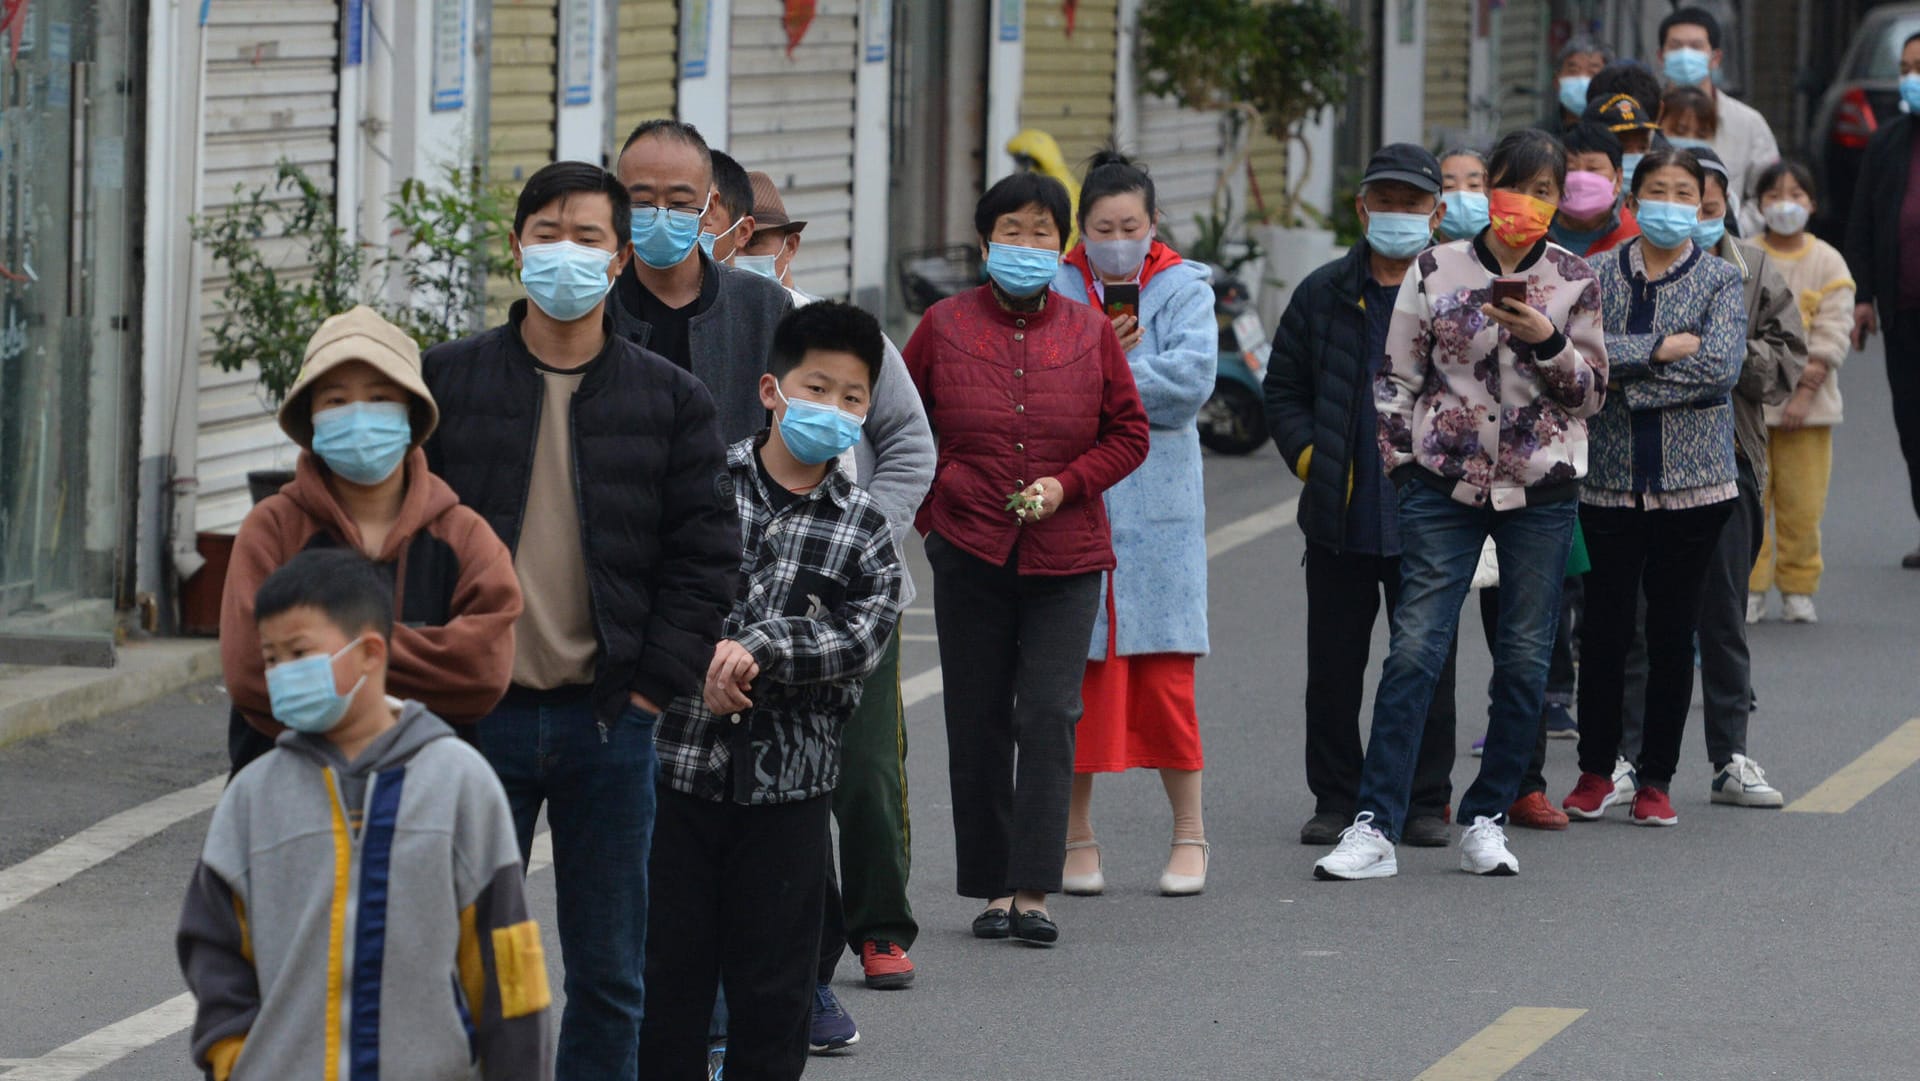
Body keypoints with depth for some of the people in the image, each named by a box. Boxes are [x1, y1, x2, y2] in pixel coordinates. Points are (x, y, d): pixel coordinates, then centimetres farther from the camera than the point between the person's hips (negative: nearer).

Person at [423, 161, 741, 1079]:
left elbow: (706, 554, 4)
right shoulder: (444, 381, 3)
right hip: (478, 718, -1)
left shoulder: (671, 399, 5)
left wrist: (656, 684, -5)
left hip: (610, 725, 1)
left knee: (609, 977, 6)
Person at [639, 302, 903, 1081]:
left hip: (788, 785, 1)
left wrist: (756, 651, -20)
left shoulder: (863, 532, 4)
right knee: (666, 970, 5)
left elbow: (858, 641, -9)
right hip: (678, 762, -1)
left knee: (774, 988, 6)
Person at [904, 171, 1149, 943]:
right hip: (969, 554, 0)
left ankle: (1033, 891, -9)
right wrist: (931, 504, 3)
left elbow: (1128, 434, 7)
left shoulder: (1089, 333, 3)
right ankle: (993, 887, 13)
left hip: (1065, 558, 0)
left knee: (1049, 716, -9)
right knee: (978, 724, 5)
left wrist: (1067, 485, -8)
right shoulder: (944, 327, 1)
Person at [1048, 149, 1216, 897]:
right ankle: (1077, 835, 11)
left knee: (1164, 672, -1)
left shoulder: (1184, 289, 4)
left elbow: (1191, 378, -12)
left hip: (1158, 505, -1)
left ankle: (1190, 834, 11)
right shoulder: (1052, 291, 7)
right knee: (1073, 671, 1)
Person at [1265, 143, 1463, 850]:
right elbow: (1283, 389, 11)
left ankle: (1426, 800, 14)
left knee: (1428, 664, 5)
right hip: (1341, 518, 2)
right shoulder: (1323, 295, 6)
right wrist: (1310, 458, -3)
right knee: (1333, 665, 6)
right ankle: (1335, 799, 16)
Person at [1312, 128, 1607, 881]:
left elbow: (1591, 391, 4)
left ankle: (1486, 818, 15)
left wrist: (1545, 342, -14)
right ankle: (1375, 826, -10)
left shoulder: (1575, 282, 5)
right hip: (1444, 481, -1)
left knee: (1525, 659, 3)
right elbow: (1397, 377, 8)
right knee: (1414, 648, -9)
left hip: (1541, 488, 1)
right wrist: (1399, 465, 2)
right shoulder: (1435, 270, 4)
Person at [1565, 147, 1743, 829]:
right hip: (1611, 477, 0)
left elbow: (1722, 368, -13)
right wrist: (1663, 348, -17)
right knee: (1606, 625, 1)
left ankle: (1657, 779, 11)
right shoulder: (1600, 275, 5)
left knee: (1674, 630, 3)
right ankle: (1595, 771, 15)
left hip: (1693, 478, 0)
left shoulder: (1720, 281, 2)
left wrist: (1624, 368, -13)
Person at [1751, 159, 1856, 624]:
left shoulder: (1827, 263, 3)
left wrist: (1804, 391, -11)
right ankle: (1750, 587, 6)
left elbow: (1832, 337, -2)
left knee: (1802, 502, 1)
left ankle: (1798, 589, 12)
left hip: (1808, 400, 0)